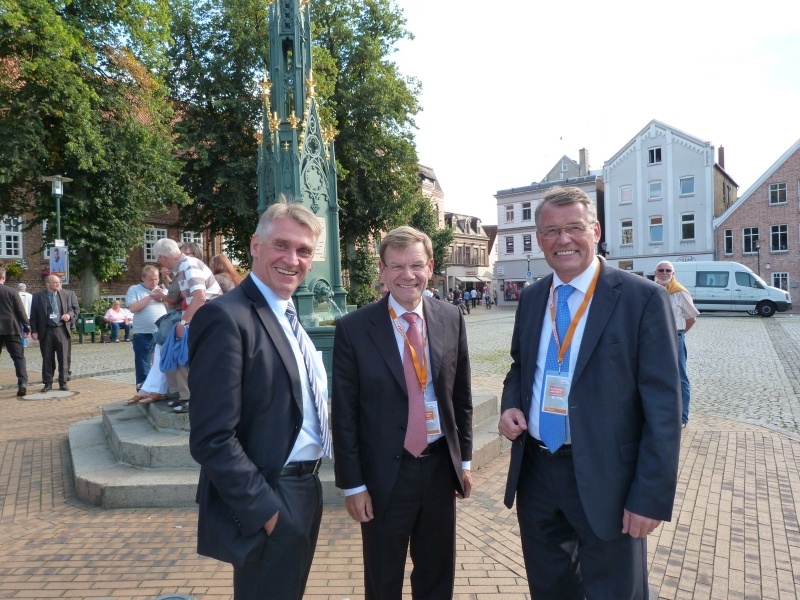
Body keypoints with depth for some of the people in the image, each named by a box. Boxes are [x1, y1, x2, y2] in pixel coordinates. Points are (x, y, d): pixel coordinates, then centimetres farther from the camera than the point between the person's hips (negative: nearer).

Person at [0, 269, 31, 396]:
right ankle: (22, 383, -9)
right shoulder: (11, 292, -4)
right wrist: (27, 327, 2)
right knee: (19, 357, 1)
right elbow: (21, 311, -4)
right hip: (11, 329, -2)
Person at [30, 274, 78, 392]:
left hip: (62, 330, 1)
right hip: (46, 331, 0)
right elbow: (33, 315, 3)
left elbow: (75, 309, 11)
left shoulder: (68, 295, 5)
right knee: (47, 358, 6)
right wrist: (34, 331, -3)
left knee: (64, 358, 3)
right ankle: (48, 383, 16)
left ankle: (63, 383, 11)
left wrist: (70, 315, -11)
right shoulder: (38, 296, 2)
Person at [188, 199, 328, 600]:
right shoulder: (226, 317, -20)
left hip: (304, 491, 9)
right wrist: (265, 511, -19)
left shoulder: (288, 316, 8)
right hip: (266, 504, -9)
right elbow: (212, 439, -23)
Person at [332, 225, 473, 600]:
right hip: (385, 473, -3)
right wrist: (352, 484, -7)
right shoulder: (353, 329, -12)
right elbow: (344, 413, -8)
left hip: (441, 467, 3)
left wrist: (463, 459, 9)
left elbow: (462, 395, 7)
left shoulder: (451, 319, -1)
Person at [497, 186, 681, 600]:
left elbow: (662, 405, -13)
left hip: (605, 479, -4)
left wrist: (651, 497, -15)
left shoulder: (642, 298, -12)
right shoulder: (531, 298, 5)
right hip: (535, 471, 5)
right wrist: (510, 405, -3)